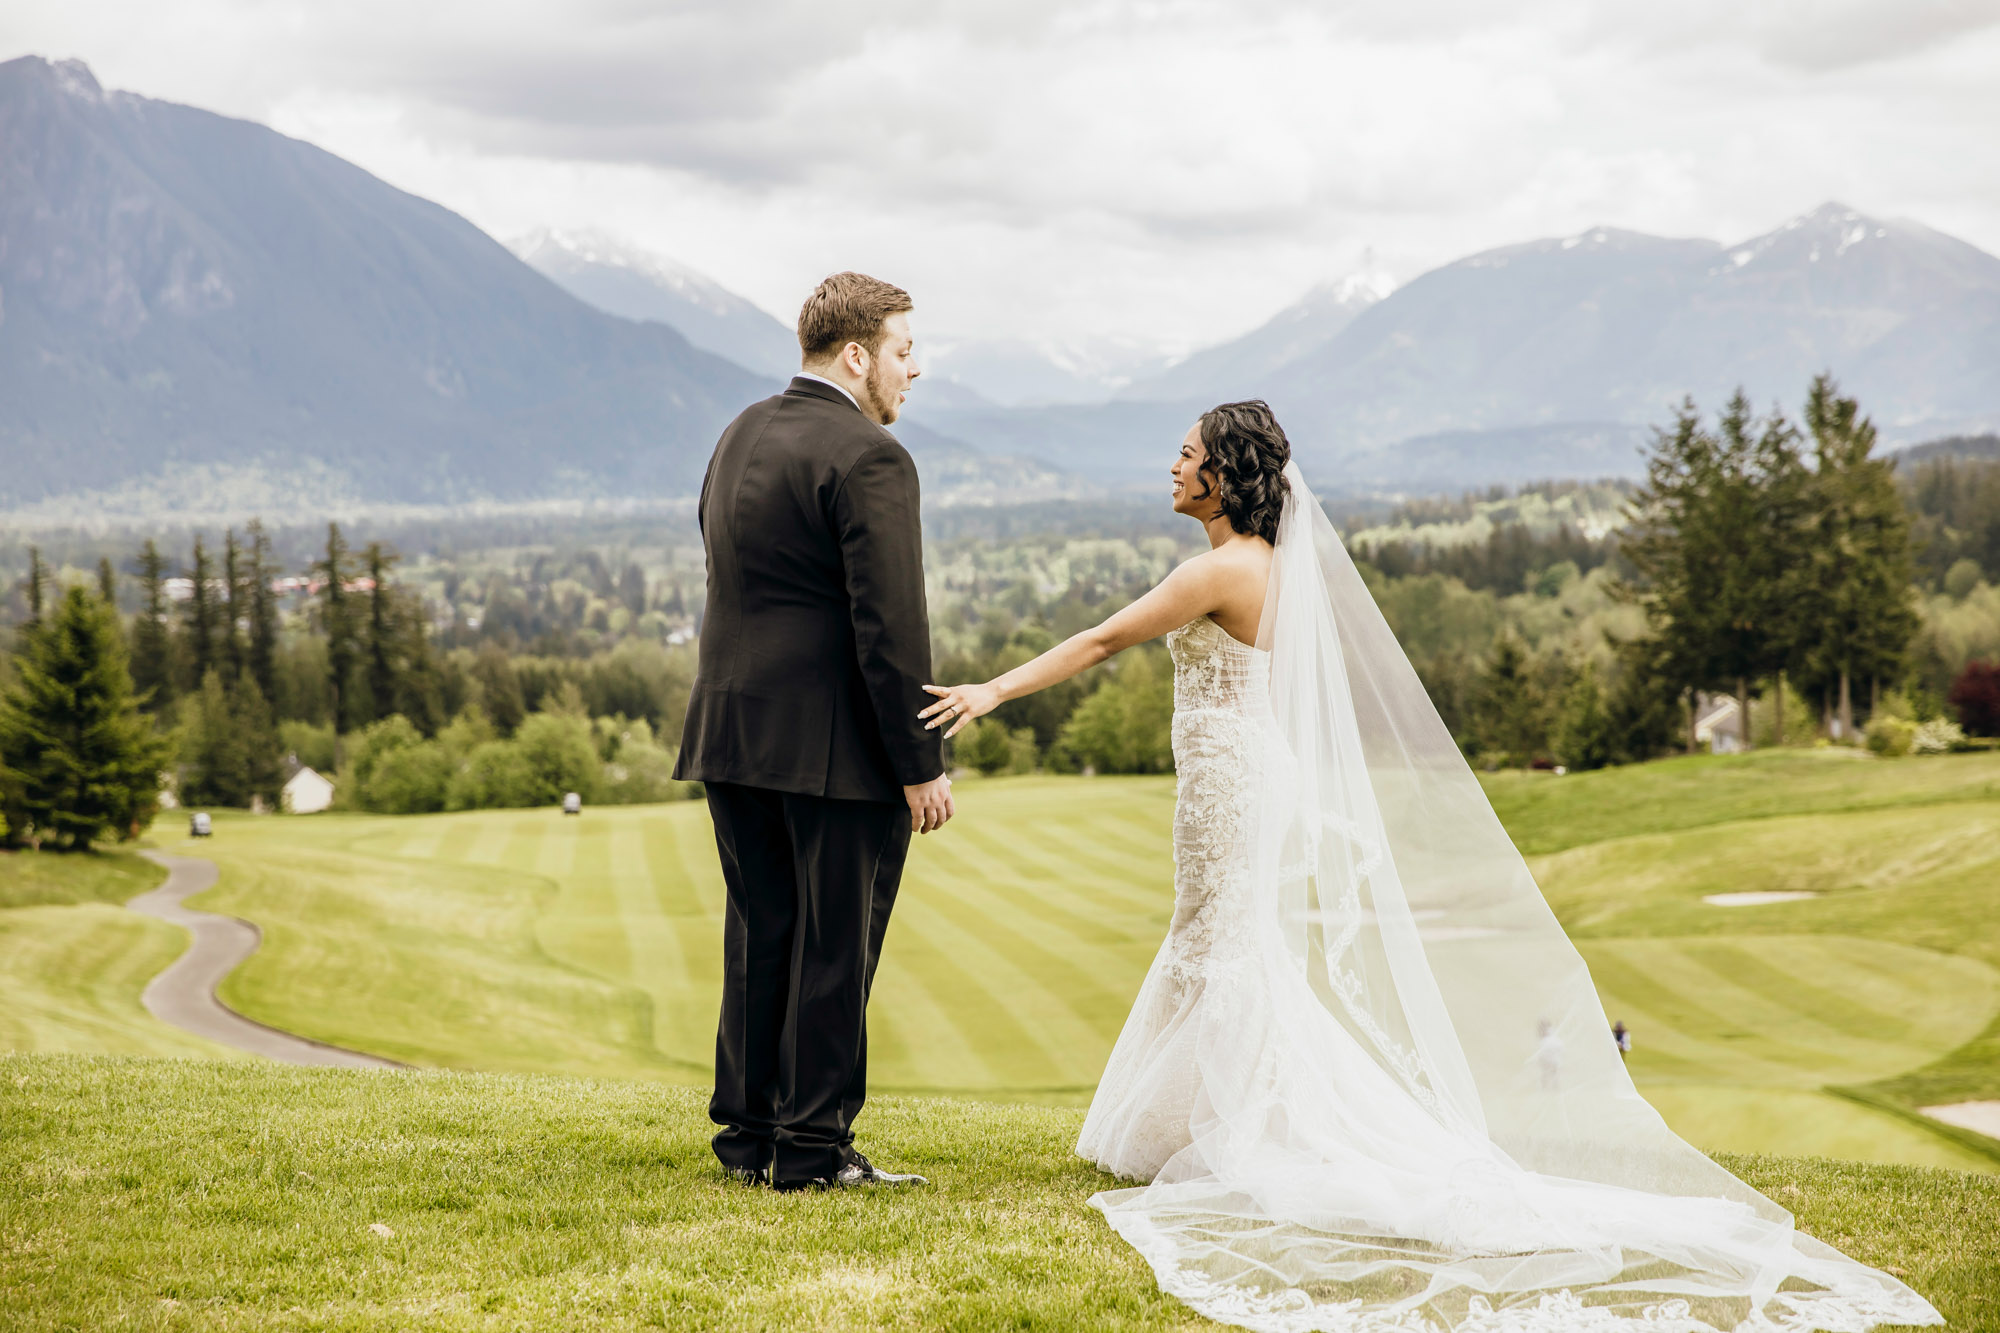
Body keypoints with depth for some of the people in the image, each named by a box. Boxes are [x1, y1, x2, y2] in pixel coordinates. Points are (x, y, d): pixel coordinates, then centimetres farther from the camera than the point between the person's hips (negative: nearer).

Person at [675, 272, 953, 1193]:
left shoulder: (740, 436, 12)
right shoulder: (868, 458, -14)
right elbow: (890, 628, -18)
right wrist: (921, 766, -14)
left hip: (734, 732, 8)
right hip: (834, 744, -8)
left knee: (759, 938, 15)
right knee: (834, 947, 2)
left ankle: (747, 1136, 21)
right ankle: (813, 1149, 8)